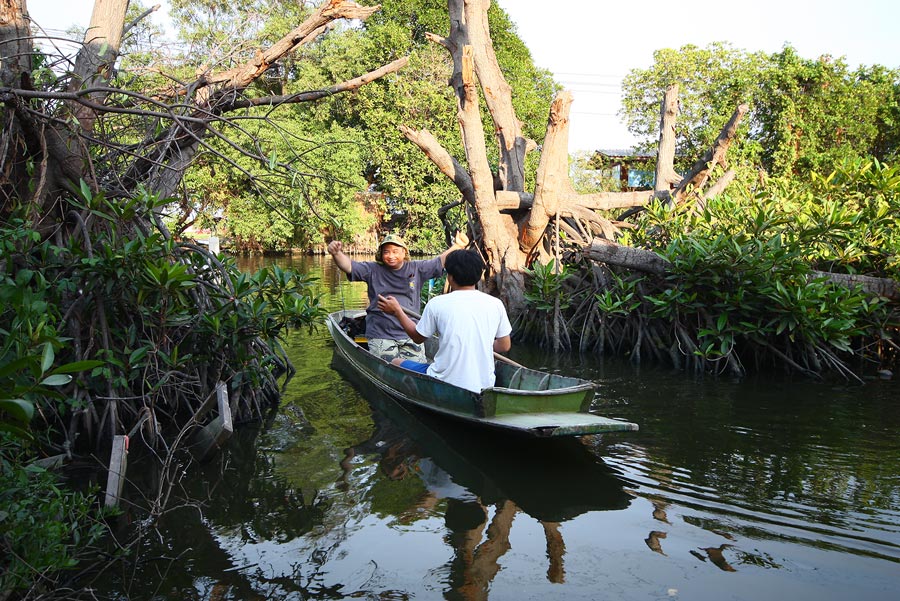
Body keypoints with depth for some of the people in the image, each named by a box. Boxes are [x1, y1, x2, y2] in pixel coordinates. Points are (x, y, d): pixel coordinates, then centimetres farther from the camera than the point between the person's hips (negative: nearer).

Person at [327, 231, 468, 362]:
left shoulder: (417, 269, 7)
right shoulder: (373, 270, 2)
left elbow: (441, 261, 8)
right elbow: (348, 266, -7)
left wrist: (458, 246, -5)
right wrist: (337, 253, -27)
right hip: (380, 337, -2)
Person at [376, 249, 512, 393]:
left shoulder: (436, 303, -8)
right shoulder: (496, 304, -4)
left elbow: (417, 337, 7)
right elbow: (504, 346, 6)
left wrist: (397, 311, 21)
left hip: (444, 382, -3)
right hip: (484, 385, 3)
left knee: (395, 363, 20)